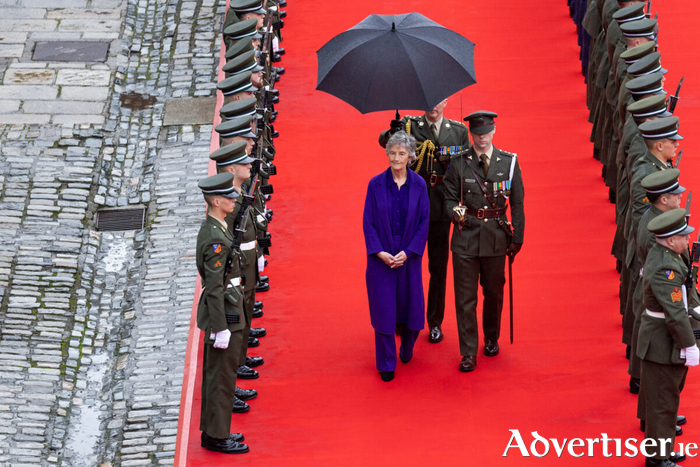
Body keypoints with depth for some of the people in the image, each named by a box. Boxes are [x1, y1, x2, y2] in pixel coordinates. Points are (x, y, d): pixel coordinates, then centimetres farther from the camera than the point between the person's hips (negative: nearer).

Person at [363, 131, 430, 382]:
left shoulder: (418, 185, -3)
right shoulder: (376, 184, -4)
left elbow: (424, 222, -2)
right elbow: (368, 222, -3)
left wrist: (407, 253, -11)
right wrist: (380, 252, -13)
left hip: (409, 256, 1)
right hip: (381, 256, -1)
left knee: (410, 303, 8)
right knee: (383, 307, 0)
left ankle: (407, 350, 34)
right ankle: (386, 364, 12)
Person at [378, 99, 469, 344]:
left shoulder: (458, 130, 8)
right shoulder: (411, 125, 2)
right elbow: (384, 141, -14)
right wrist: (393, 133, -35)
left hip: (441, 205, 1)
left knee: (438, 265, 6)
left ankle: (435, 322, 17)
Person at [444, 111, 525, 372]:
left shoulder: (509, 162, 1)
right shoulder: (459, 163, -1)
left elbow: (517, 203, 5)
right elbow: (450, 197, 4)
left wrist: (517, 238, 3)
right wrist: (455, 212, -19)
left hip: (496, 237, 1)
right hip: (466, 236, -1)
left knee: (494, 292, 14)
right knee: (465, 297, -1)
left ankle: (491, 338, 37)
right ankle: (468, 353, 7)